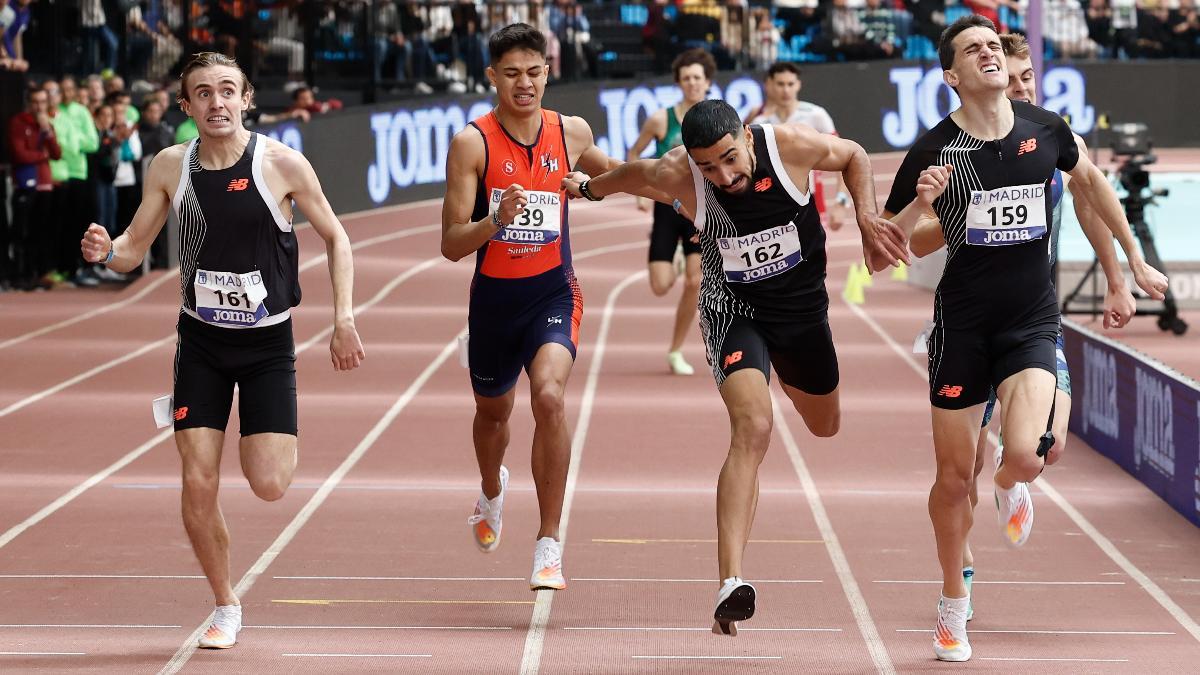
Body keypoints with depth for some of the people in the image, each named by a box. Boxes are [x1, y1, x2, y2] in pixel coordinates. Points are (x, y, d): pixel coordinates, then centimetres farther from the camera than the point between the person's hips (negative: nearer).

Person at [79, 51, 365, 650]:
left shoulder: (282, 164, -12)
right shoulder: (169, 167, -5)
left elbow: (335, 239, 0)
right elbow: (133, 250, 3)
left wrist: (344, 319, -9)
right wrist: (106, 250, -21)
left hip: (268, 342, -2)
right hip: (201, 342, 2)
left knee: (268, 484, -12)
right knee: (198, 483, -6)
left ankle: (276, 443, 26)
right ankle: (225, 607, 14)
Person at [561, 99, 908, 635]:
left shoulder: (791, 146, -25)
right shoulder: (678, 175, -25)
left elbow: (853, 156, -3)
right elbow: (634, 174, 0)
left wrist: (867, 218, -17)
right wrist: (590, 188, 19)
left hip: (804, 308, 3)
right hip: (733, 310, -3)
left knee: (824, 426, 24)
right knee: (752, 428, -27)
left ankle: (788, 378, 65)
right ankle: (730, 584, -35)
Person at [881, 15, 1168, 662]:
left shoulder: (1045, 129, -1)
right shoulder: (932, 150, -8)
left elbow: (1089, 179, 22)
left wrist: (1134, 257, 27)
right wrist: (920, 203, -22)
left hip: (1032, 323, 1)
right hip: (962, 326, -1)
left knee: (1026, 455, -21)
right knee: (954, 474, 4)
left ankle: (1009, 487, 20)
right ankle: (953, 606, 26)